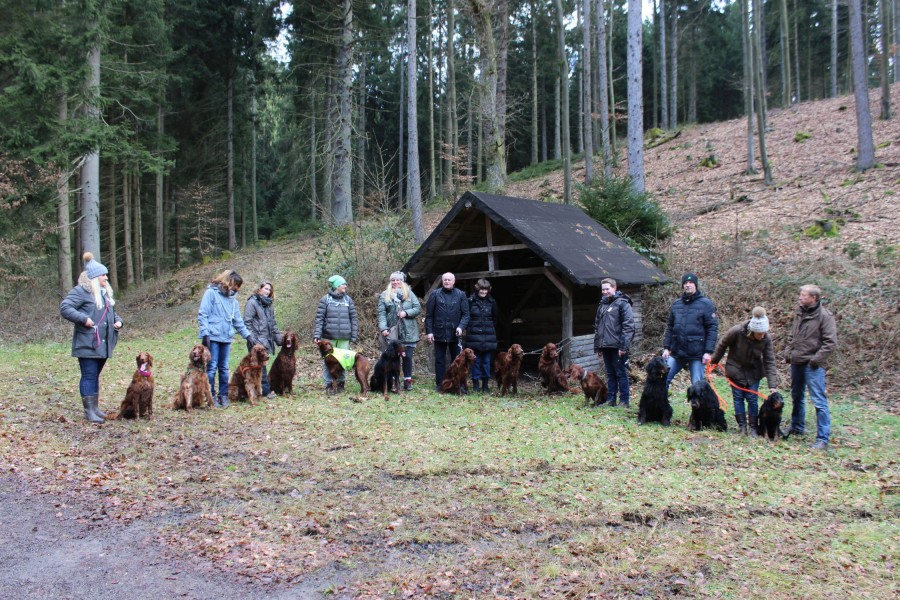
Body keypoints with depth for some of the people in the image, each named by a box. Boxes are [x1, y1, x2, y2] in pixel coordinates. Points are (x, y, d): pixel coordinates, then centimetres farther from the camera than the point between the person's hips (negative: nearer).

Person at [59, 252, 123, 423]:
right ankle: (89, 411, -3)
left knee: (95, 375, 15)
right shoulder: (81, 291, -10)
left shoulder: (105, 292, 16)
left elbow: (111, 312, 27)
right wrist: (84, 318, -24)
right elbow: (64, 308, -17)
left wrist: (117, 321, 7)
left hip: (103, 344, 8)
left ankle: (95, 407, 22)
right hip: (87, 344, -8)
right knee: (89, 376, -6)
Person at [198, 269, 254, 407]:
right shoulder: (211, 293, -5)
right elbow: (202, 315, -9)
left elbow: (238, 320, 19)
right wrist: (205, 334, -15)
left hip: (226, 338, 6)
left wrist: (248, 335, 15)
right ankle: (211, 396, 4)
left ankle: (223, 395, 16)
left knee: (224, 368, 9)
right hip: (213, 337, -6)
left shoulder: (232, 298, 15)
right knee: (212, 368, -3)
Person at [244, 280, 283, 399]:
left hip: (266, 340, 7)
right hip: (257, 340, -7)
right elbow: (247, 322, -10)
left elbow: (273, 324, 23)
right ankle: (266, 390, -5)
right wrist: (252, 339, -17)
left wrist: (279, 338, 16)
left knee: (261, 364, 8)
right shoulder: (252, 302, -5)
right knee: (260, 365, -6)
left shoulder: (269, 304, 18)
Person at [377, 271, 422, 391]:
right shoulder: (384, 295, 6)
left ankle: (408, 380, 11)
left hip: (408, 332, 1)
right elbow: (381, 313, -1)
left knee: (408, 356, 1)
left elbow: (418, 308, 4)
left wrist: (406, 313, -12)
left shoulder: (409, 294, 9)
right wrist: (383, 328, -13)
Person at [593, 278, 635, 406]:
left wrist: (624, 346, -18)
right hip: (606, 347, 7)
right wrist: (597, 347, 16)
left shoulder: (622, 304, -6)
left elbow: (628, 326, -13)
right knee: (610, 374, 12)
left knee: (621, 374, 0)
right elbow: (597, 327, 21)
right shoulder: (602, 305, 17)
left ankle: (624, 401, 6)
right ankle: (610, 400, 17)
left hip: (617, 346, -7)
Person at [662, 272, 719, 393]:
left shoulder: (706, 304, -3)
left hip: (697, 354, -4)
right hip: (677, 352, 4)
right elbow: (670, 327, 15)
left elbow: (712, 328, -7)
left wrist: (708, 351, -14)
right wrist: (666, 347, 7)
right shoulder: (676, 304, 10)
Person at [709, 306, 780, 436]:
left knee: (752, 399, 1)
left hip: (753, 372, 1)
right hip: (736, 370, -1)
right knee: (738, 398, 3)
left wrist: (773, 385, -21)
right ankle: (742, 426, 13)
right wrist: (715, 360, 3)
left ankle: (753, 427, 12)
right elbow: (722, 344, -10)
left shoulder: (766, 339, -20)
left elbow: (770, 362, -16)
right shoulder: (737, 331, -28)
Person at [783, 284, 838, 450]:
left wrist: (816, 359, -18)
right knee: (797, 397, 21)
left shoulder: (825, 316, -12)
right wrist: (788, 352, 9)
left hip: (813, 366, -8)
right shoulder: (800, 313, 10)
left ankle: (823, 439, -4)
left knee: (819, 401, -8)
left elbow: (830, 342, -16)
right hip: (796, 362, 8)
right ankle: (797, 427, 38)